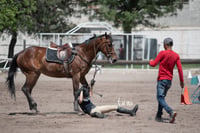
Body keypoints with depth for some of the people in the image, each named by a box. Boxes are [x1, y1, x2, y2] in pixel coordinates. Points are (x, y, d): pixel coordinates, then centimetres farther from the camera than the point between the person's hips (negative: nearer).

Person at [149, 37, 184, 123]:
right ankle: (158, 116, 18)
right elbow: (180, 68, -2)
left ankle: (171, 112, -31)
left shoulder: (162, 53, -12)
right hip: (169, 80, 6)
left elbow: (153, 64, -8)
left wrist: (150, 61, 16)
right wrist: (182, 81, 2)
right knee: (162, 97, 18)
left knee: (160, 98, -10)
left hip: (161, 80, -6)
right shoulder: (176, 55, 3)